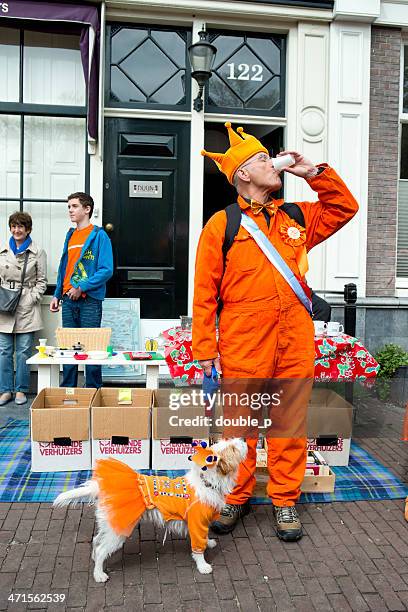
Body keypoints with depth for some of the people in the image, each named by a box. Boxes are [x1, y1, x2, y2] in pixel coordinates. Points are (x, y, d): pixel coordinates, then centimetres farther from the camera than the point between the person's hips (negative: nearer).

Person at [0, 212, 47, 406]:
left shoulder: (37, 252, 2)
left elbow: (41, 281, 3)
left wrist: (32, 299, -8)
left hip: (27, 308, -3)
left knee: (23, 351, 2)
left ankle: (21, 390, 14)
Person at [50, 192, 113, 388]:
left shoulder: (99, 235, -6)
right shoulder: (70, 235, 15)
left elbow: (106, 270, -13)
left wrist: (82, 287, -18)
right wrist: (57, 295, 12)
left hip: (90, 300, -6)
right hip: (68, 299, 6)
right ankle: (67, 389, 22)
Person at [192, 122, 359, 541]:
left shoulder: (296, 218, 14)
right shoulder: (222, 225, 1)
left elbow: (344, 208, 22)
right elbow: (204, 292, -2)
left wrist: (313, 172, 11)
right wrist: (205, 349, -6)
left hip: (295, 345, 4)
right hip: (243, 346, -3)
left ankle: (285, 499, 28)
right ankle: (236, 497, 27)